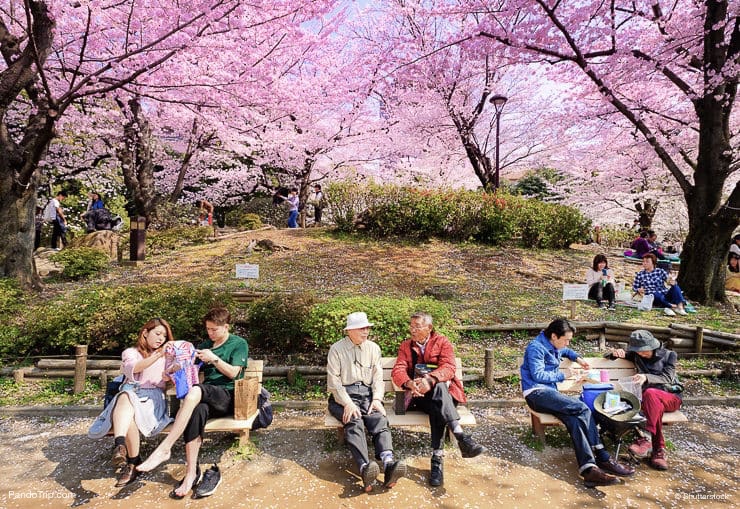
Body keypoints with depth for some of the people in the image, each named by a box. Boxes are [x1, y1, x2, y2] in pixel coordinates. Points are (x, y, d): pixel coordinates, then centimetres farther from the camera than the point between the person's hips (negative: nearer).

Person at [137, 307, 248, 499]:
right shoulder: (205, 345, 22)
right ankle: (192, 473, -33)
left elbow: (233, 373, -3)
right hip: (208, 398, 4)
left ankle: (164, 448, -35)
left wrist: (214, 359, -11)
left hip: (230, 397, -4)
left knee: (195, 391, -35)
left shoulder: (239, 344, 6)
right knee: (196, 410, -34)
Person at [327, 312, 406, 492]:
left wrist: (376, 399, -11)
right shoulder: (337, 349, 1)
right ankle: (365, 468, -49)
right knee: (354, 421, -32)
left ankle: (388, 464, -46)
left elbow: (378, 377, 7)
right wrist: (347, 403, -18)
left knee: (380, 419, -27)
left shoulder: (373, 348, 12)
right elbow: (333, 381, -5)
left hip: (367, 393, 3)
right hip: (343, 395, -3)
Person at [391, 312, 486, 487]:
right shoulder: (405, 346, 13)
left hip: (444, 391, -1)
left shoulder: (442, 342, 6)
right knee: (436, 405, -34)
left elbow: (448, 367, -13)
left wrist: (430, 379, -34)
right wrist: (409, 383, -28)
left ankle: (437, 457, -39)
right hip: (418, 396, 1)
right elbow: (398, 370, -3)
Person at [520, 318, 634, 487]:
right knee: (582, 409, -22)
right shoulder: (536, 348, -12)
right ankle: (602, 458, -13)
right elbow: (538, 375, -17)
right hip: (536, 393, -8)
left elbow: (565, 351, 41)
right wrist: (563, 375, -9)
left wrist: (577, 358, 21)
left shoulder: (555, 346, 16)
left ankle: (588, 468, -28)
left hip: (549, 391, 8)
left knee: (575, 419, -21)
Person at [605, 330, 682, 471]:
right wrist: (617, 353, -7)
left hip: (671, 397, -2)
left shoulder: (669, 355, 7)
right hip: (652, 399, 2)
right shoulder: (636, 355, 14)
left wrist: (647, 377, -29)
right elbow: (609, 355, 19)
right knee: (656, 406, -36)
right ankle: (658, 450, -35)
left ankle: (646, 438, -43)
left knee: (650, 393, -37)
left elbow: (667, 378, -9)